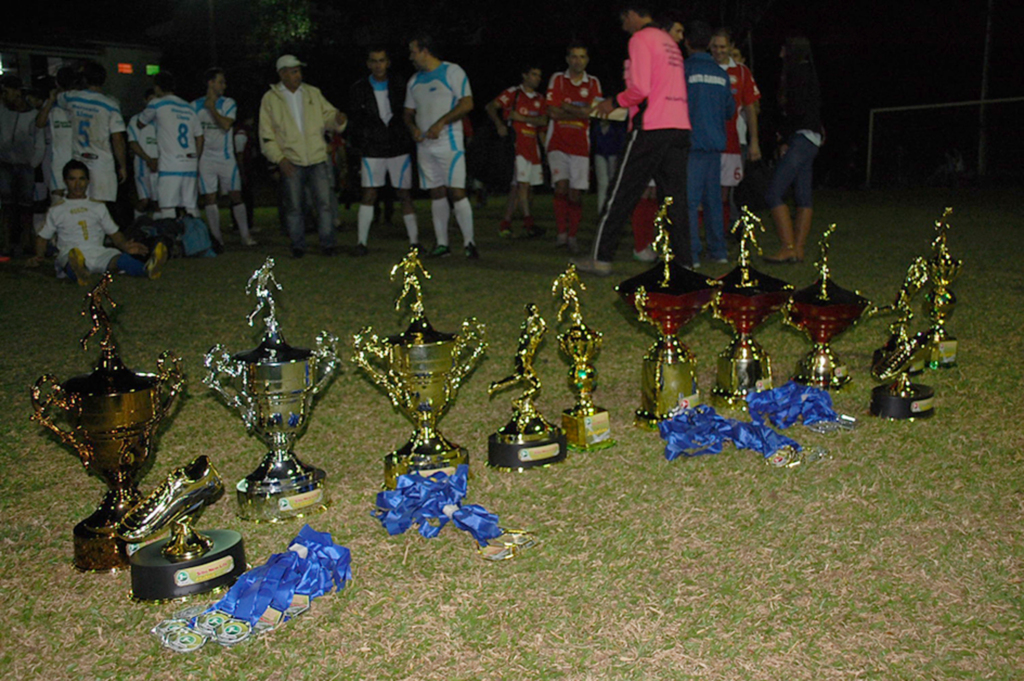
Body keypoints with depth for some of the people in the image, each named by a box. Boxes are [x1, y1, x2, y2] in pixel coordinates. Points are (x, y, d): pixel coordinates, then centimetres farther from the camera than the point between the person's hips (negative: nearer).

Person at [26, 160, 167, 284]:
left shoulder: (98, 207, 26)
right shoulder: (56, 210, 20)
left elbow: (113, 232, 22)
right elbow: (43, 237, 22)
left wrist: (125, 245, -1)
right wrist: (38, 257, 1)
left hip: (98, 253, 1)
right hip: (69, 254, -1)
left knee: (121, 258, -35)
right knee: (71, 257, -41)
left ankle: (148, 269, -66)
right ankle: (80, 273, -77)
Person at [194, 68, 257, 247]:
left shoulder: (228, 103, 4)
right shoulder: (195, 106, 7)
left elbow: (226, 125, -12)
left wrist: (212, 109, -6)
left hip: (226, 157, -1)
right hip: (205, 157, 1)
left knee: (235, 195, -2)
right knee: (209, 197, 1)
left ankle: (245, 235, 4)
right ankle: (217, 237, 8)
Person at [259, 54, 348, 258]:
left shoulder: (313, 93, 11)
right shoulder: (270, 98, 4)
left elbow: (328, 115, 14)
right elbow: (266, 134, 2)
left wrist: (338, 119, -12)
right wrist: (279, 158, -9)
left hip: (317, 159, 2)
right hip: (290, 162, -1)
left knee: (324, 203, -2)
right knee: (293, 206, 3)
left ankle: (328, 244, 6)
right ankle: (298, 246, 14)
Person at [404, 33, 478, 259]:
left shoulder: (452, 71, -2)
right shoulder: (414, 81, 17)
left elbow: (467, 103, -10)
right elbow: (408, 112, 21)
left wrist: (441, 123, -18)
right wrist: (413, 128, -2)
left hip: (449, 143, -6)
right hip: (425, 145, 6)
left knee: (457, 191, -13)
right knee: (436, 193, 6)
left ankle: (469, 242, -6)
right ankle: (442, 244, 11)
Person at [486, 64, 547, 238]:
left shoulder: (539, 99, 17)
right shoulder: (513, 93, 1)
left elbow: (543, 121, 4)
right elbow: (491, 107, -4)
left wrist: (521, 118, -8)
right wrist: (499, 124, -19)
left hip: (532, 146, 6)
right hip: (516, 144, -6)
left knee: (517, 186, 5)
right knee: (522, 184, -14)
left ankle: (506, 222, 11)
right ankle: (528, 222, -14)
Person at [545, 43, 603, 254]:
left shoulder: (593, 83, 9)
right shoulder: (557, 79, 6)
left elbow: (593, 111, -6)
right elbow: (553, 112, -4)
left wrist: (567, 107, -6)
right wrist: (580, 112, -3)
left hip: (580, 145, 1)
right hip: (557, 143, -1)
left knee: (576, 193, -2)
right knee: (561, 186, -18)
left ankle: (572, 236, 11)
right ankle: (561, 232, -8)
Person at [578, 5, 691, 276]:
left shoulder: (640, 39, -4)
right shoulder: (669, 42, 21)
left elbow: (640, 88, -15)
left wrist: (615, 102, 1)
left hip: (651, 128, -7)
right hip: (679, 127, 7)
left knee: (621, 195, 0)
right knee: (674, 198, 7)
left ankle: (601, 258, 5)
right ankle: (683, 261, 4)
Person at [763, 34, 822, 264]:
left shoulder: (798, 73, -9)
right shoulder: (807, 73, 20)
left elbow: (797, 110, -16)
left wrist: (784, 134, -1)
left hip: (802, 139, -10)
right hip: (810, 140, 10)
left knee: (773, 193, -12)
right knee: (803, 196, 7)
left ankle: (788, 247, -15)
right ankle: (798, 249, 9)